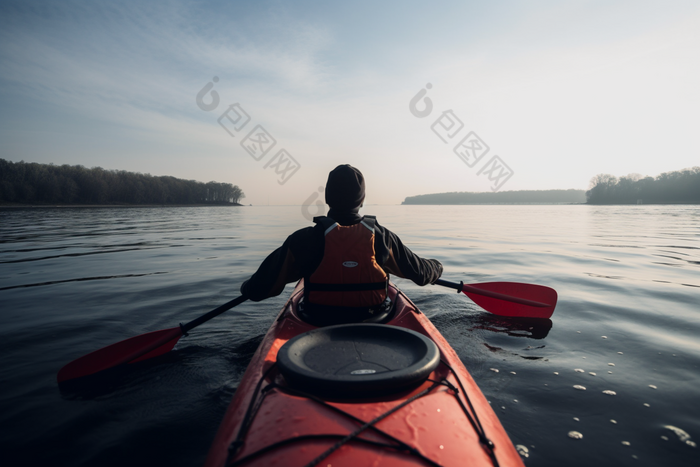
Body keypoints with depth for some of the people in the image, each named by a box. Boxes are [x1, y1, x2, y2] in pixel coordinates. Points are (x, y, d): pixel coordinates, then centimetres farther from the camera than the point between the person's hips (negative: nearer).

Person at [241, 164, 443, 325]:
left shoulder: (304, 240, -17)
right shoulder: (381, 236, -11)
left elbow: (259, 289, -12)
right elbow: (420, 272, 3)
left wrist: (248, 287, 12)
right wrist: (436, 267, 26)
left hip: (318, 327, 0)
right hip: (374, 324, 1)